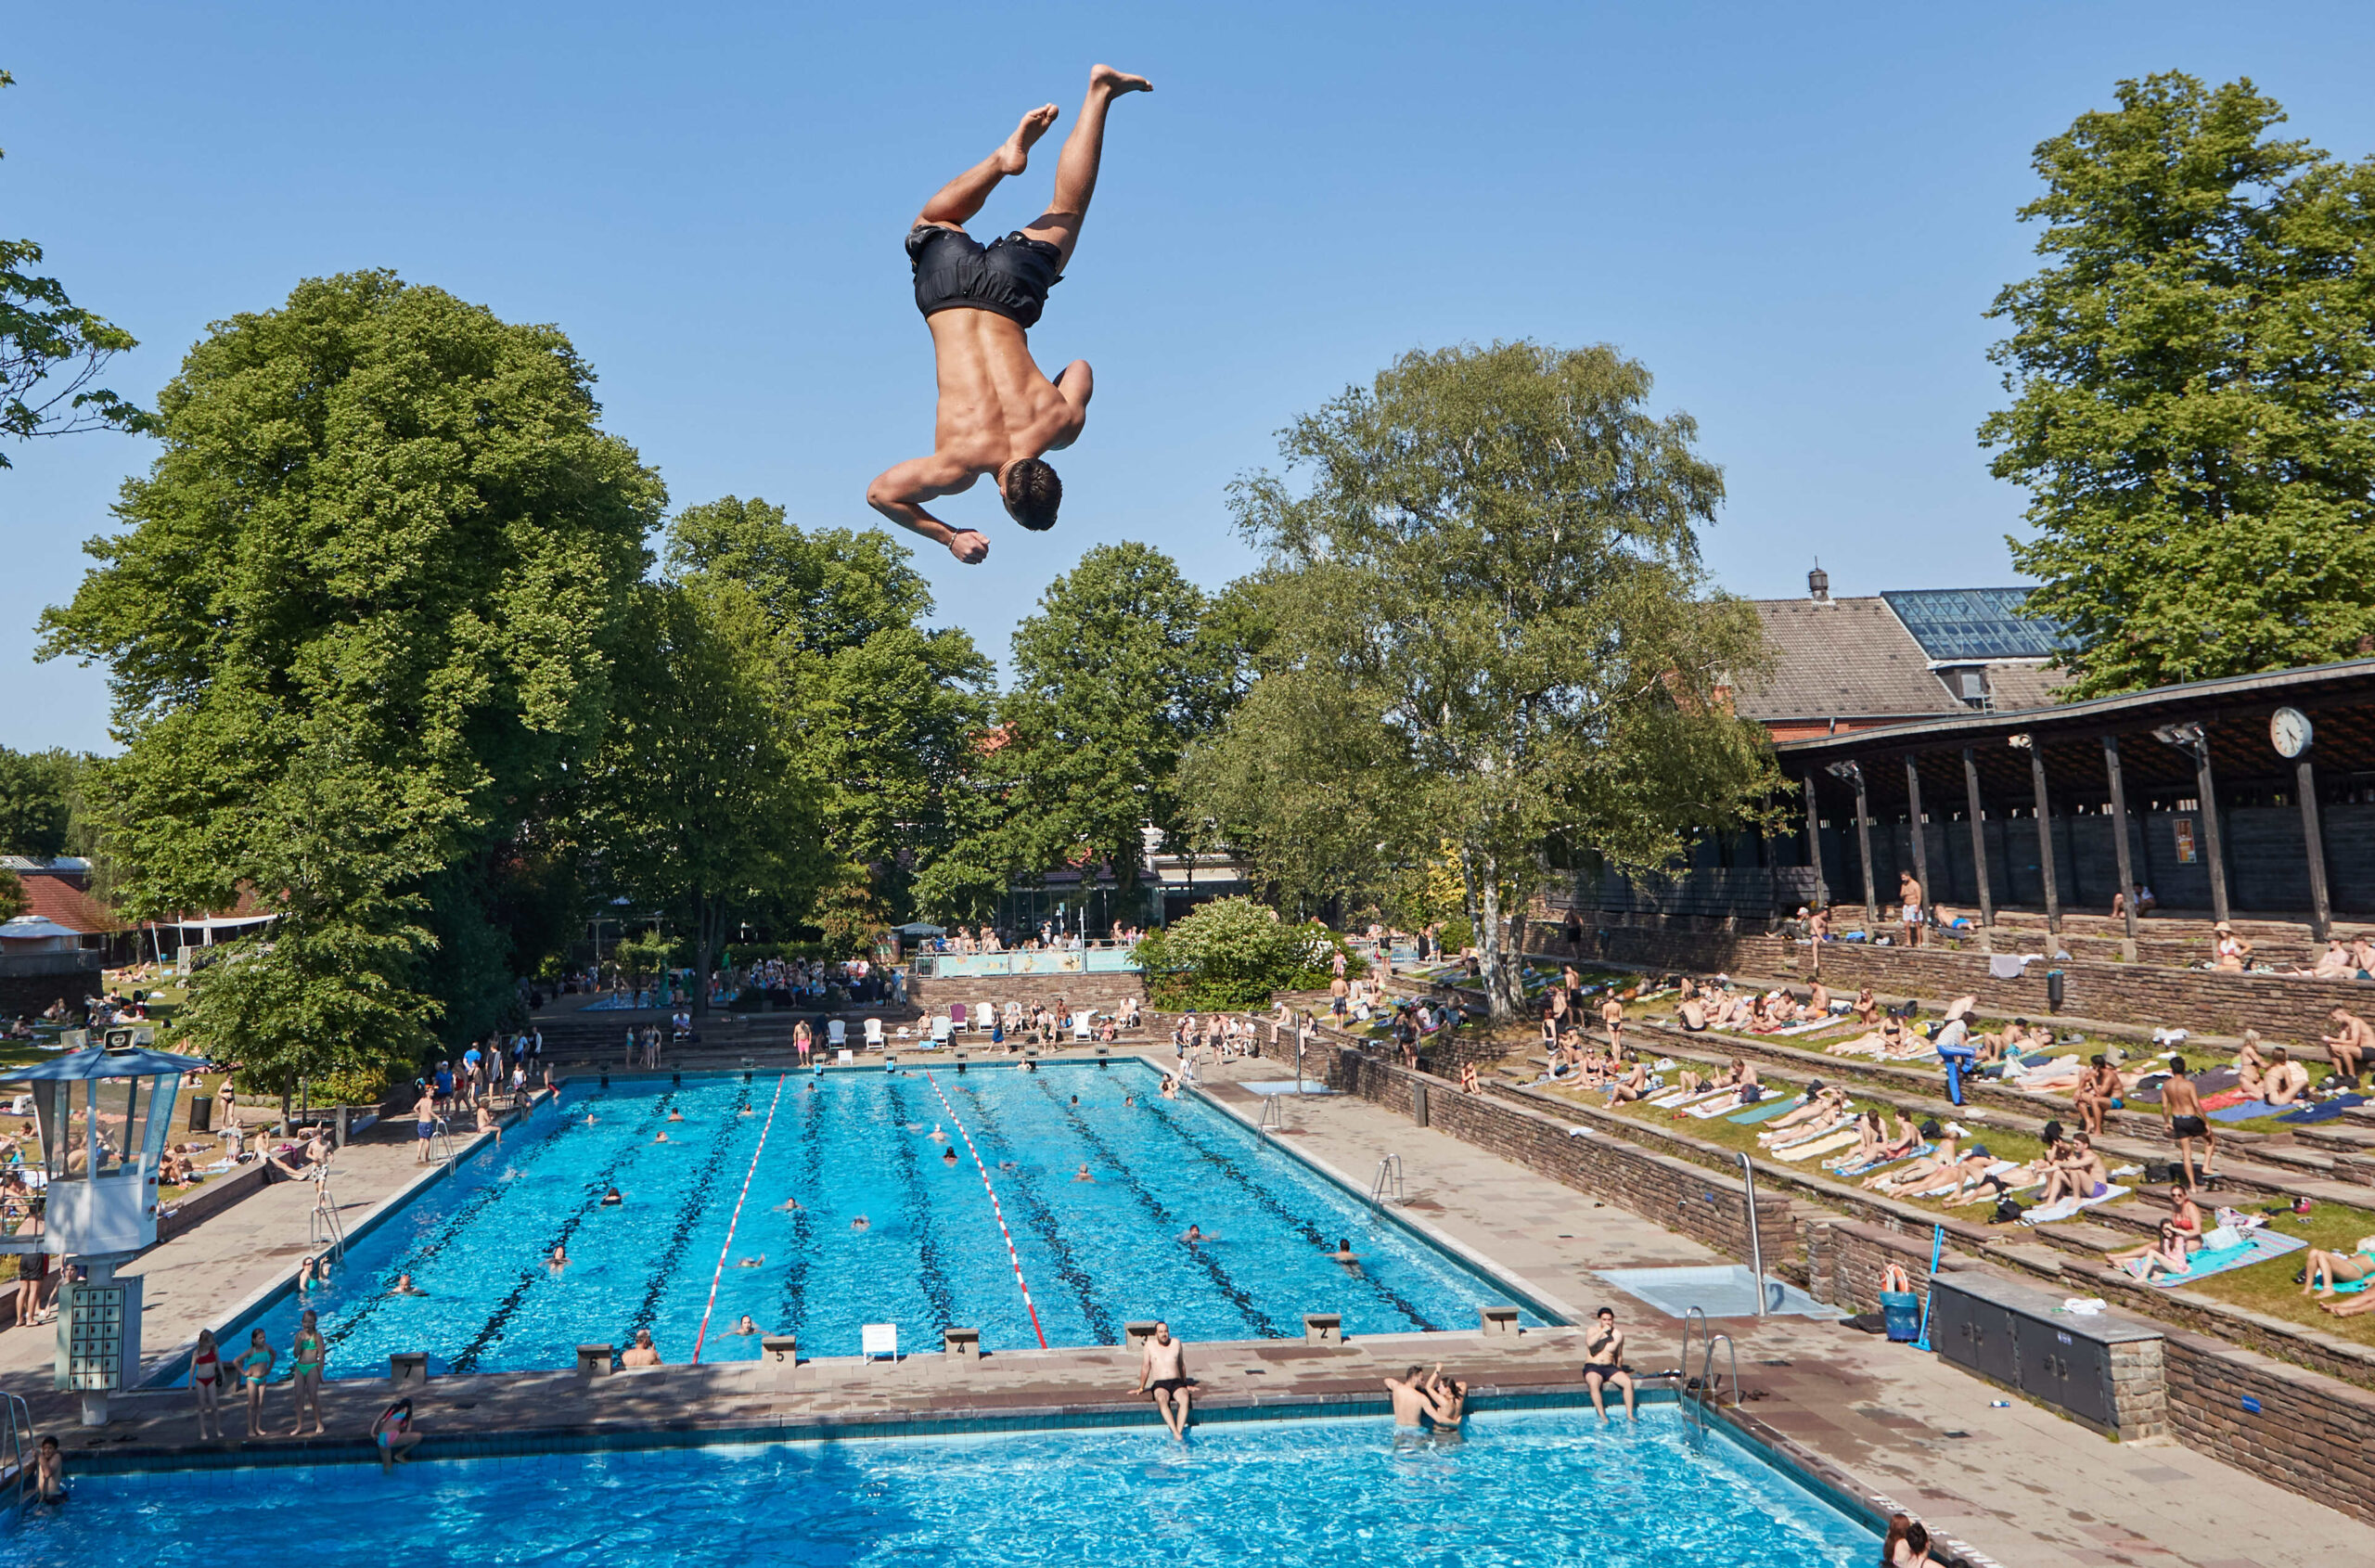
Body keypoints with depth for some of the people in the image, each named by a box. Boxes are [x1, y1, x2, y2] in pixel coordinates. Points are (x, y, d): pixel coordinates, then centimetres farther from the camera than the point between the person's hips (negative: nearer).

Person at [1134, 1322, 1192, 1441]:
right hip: (1160, 1384, -1)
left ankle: (1179, 1432, -45)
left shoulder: (1176, 1343, 14)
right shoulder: (1150, 1345, 10)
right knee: (1162, 1400, -38)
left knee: (1184, 1399, -34)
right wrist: (1141, 1388, 18)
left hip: (1177, 1383, 2)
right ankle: (1176, 1433, -48)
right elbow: (1145, 1367, 16)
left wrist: (1185, 1385, 31)